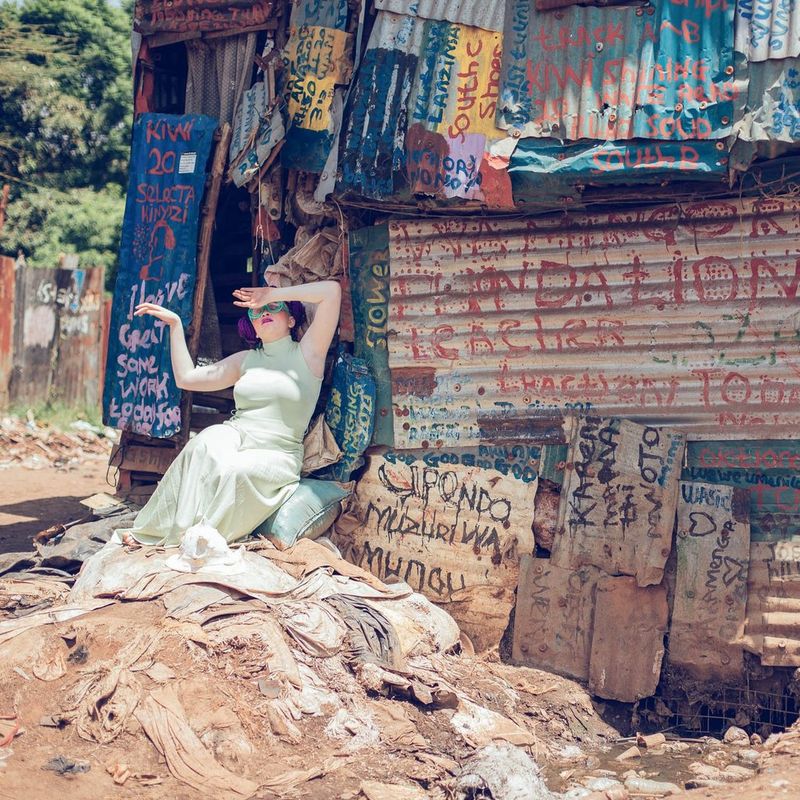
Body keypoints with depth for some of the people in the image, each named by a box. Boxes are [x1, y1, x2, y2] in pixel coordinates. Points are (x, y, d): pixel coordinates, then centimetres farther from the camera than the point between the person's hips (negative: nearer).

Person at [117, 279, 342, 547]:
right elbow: (186, 378, 20)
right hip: (233, 437, 3)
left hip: (276, 455, -3)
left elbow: (332, 290, -9)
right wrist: (175, 324, 18)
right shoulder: (246, 360, 19)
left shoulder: (307, 353, 4)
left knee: (235, 470, -36)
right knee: (208, 443, -32)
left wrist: (273, 295, -1)